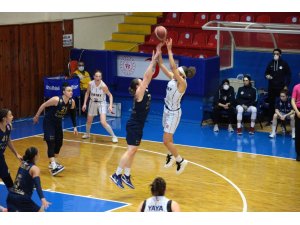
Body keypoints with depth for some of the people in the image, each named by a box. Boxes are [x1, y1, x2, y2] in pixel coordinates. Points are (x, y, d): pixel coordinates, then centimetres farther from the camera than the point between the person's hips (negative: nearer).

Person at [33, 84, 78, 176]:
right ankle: (53, 166, -25)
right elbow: (43, 106, -16)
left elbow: (73, 114, 7)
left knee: (59, 143, 11)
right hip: (48, 122, -7)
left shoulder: (72, 102, -11)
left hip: (58, 123, 7)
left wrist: (75, 127, 7)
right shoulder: (56, 100, -28)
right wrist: (36, 116, -5)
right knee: (51, 143, -16)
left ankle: (53, 162, 31)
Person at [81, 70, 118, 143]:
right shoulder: (90, 84, -15)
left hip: (101, 104, -4)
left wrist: (110, 105, -23)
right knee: (89, 121, 18)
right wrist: (84, 103, 0)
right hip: (93, 103, 4)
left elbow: (110, 95, -12)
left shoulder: (103, 86, -24)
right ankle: (87, 134, 47)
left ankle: (113, 136, -3)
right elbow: (87, 93, 4)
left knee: (103, 122, -18)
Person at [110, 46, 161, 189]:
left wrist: (155, 60, 1)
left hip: (137, 126, 9)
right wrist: (153, 60, -21)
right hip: (134, 125, -9)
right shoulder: (139, 94, -16)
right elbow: (147, 76, -22)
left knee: (133, 151, 12)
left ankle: (126, 176, 17)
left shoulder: (143, 92, 6)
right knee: (131, 151, -10)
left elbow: (148, 76, 6)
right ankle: (117, 175, -8)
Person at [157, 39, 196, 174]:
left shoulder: (182, 84, -25)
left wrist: (169, 50, -38)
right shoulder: (173, 78, -4)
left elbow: (173, 67, -37)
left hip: (174, 113, -8)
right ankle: (171, 156, 43)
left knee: (166, 141, -4)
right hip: (167, 110, 8)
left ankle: (180, 161, 11)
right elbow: (161, 65, -6)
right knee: (168, 138, 22)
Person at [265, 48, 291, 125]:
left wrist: (286, 85, -5)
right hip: (271, 87, 2)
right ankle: (270, 120, 8)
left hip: (281, 87, -2)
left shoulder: (284, 64, 1)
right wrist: (267, 76, -9)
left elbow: (288, 75, 2)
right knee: (271, 103, 4)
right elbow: (266, 72, 16)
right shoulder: (270, 63, 8)